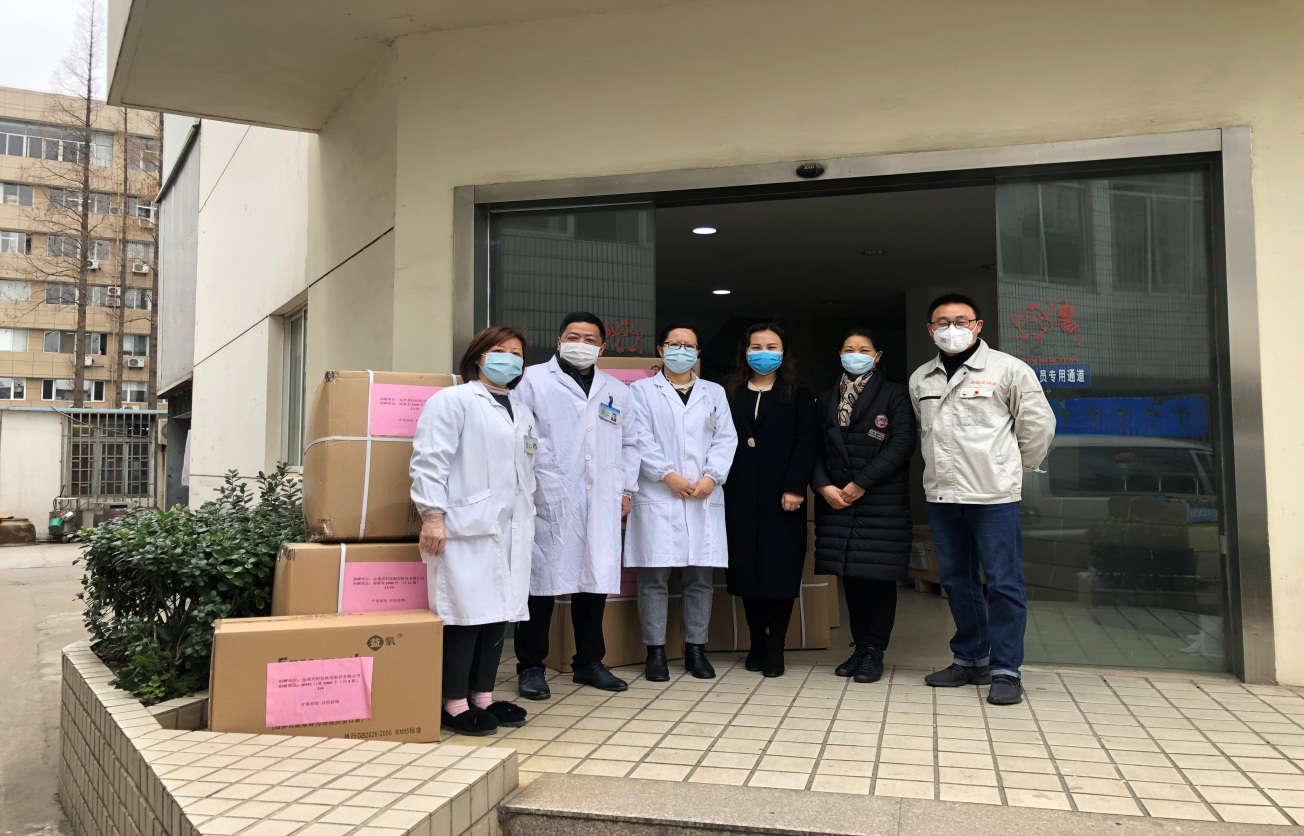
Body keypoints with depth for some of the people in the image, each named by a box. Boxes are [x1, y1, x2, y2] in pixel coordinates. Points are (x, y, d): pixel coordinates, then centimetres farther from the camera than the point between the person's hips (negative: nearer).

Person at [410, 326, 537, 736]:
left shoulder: (522, 412, 22)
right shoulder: (452, 401, -1)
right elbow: (429, 460, -9)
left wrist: (527, 515, 15)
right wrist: (432, 515, -16)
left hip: (511, 528, 8)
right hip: (466, 526, -7)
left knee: (500, 611, 9)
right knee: (466, 613, -6)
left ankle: (483, 697, 20)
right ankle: (454, 704, 5)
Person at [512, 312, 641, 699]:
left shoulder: (616, 391, 20)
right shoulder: (534, 380, 5)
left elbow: (629, 442, 24)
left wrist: (626, 488, 14)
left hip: (602, 503, 4)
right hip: (549, 500, -4)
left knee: (596, 579, 7)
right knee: (543, 579, -2)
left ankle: (589, 662, 21)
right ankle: (530, 666, 10)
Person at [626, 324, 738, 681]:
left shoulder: (714, 392, 19)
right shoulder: (642, 390, 10)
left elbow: (725, 438, 8)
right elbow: (641, 438, -2)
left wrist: (712, 476, -7)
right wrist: (668, 475, -13)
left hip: (705, 497, 3)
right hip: (657, 496, -3)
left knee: (701, 575, 4)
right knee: (654, 575, -3)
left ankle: (695, 648, 15)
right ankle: (655, 650, 7)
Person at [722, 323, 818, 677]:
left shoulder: (799, 395, 7)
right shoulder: (729, 394, 12)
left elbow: (805, 445, -2)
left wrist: (795, 488, -12)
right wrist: (717, 484, -3)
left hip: (781, 496, -2)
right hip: (740, 497, 2)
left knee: (781, 570, -2)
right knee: (746, 568, 5)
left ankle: (775, 646, 7)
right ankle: (757, 641, 17)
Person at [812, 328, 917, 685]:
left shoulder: (895, 395, 2)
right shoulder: (826, 398, 15)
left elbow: (901, 445, -8)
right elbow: (814, 447, 10)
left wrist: (860, 485, -13)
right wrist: (824, 486, -7)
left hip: (881, 501, -4)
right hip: (836, 501, 4)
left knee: (879, 576, -1)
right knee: (850, 576, 8)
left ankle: (874, 651, 8)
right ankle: (859, 646, 18)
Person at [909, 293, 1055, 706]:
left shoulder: (1008, 369, -4)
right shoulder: (920, 379, 11)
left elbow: (1038, 424, 1)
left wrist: (1013, 468, 7)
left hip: (993, 495, -5)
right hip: (941, 495, 5)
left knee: (1004, 583, -1)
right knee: (957, 582, 14)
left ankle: (1005, 670, 9)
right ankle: (970, 660, 27)